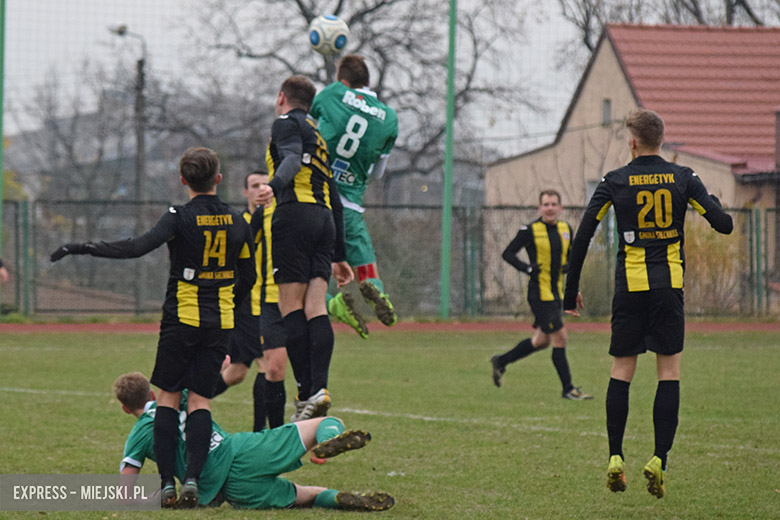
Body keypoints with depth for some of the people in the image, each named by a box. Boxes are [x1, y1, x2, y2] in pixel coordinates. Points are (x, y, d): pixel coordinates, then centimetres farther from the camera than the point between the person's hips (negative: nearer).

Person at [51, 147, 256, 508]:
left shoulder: (180, 218, -11)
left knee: (168, 397, 5)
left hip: (182, 319, -4)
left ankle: (167, 483, -2)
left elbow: (139, 247, -25)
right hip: (219, 323, 4)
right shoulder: (237, 222, 4)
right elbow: (247, 278, 12)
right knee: (200, 400, 6)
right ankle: (193, 479, -8)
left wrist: (82, 248, -23)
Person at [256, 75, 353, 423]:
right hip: (324, 218, 7)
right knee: (316, 307, -1)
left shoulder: (287, 123, 6)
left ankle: (306, 393, -14)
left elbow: (292, 160, -17)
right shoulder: (319, 137, 29)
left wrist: (274, 187, -37)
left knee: (291, 306, -7)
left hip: (295, 213, -7)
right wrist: (339, 257, 30)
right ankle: (319, 388, -15)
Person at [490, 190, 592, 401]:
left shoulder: (566, 229, 9)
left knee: (542, 340, 15)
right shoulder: (530, 231, -9)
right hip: (539, 294, -8)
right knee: (560, 337, -10)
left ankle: (501, 361, 34)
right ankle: (568, 389, -2)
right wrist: (527, 268, -20)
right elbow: (508, 253, -5)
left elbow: (572, 256, 21)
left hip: (556, 292, 8)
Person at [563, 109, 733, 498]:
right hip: (669, 285, 0)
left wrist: (571, 291, 6)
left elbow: (582, 237, -2)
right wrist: (713, 203, 23)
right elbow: (724, 225, -1)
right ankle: (659, 460, -5)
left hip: (630, 286, 0)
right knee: (669, 371, 4)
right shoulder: (682, 178, 1)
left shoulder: (614, 182, 0)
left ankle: (615, 459, 0)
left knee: (621, 371, 7)